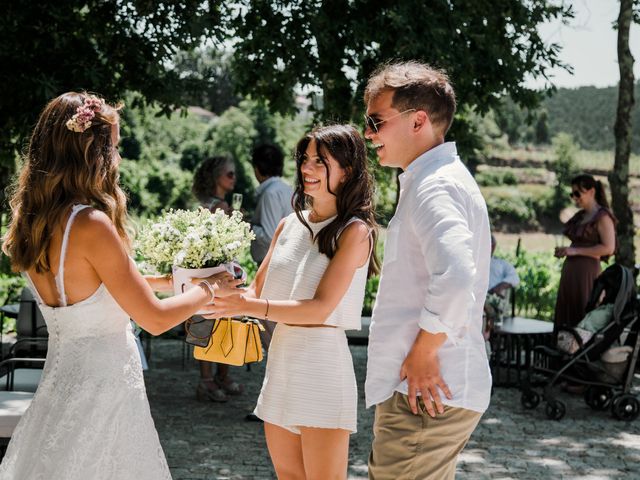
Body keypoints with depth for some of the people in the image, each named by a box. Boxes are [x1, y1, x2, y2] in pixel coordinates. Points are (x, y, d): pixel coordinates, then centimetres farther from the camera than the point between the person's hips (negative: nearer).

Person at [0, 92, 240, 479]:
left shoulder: (33, 221, 2)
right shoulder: (91, 225, -23)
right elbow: (155, 319, -18)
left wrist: (167, 280, 22)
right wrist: (210, 289, -1)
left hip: (62, 372, 8)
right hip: (103, 383, -8)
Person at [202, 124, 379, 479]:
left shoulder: (354, 231, -10)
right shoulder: (289, 226, 10)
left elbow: (320, 308, -18)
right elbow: (257, 290, 13)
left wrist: (250, 307, -24)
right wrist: (225, 296, -8)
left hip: (321, 360, -7)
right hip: (280, 356, 7)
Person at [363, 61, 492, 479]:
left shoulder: (435, 187, -16)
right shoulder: (442, 179, 18)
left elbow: (455, 278, -32)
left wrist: (423, 354, -21)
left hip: (425, 394, -11)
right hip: (433, 391, 11)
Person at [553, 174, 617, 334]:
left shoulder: (603, 216, -6)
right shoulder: (579, 216, 17)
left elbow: (608, 248, -14)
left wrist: (575, 251, -14)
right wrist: (564, 251, 6)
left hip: (587, 271, -8)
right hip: (570, 270, 8)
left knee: (583, 318, -6)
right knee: (566, 315, 6)